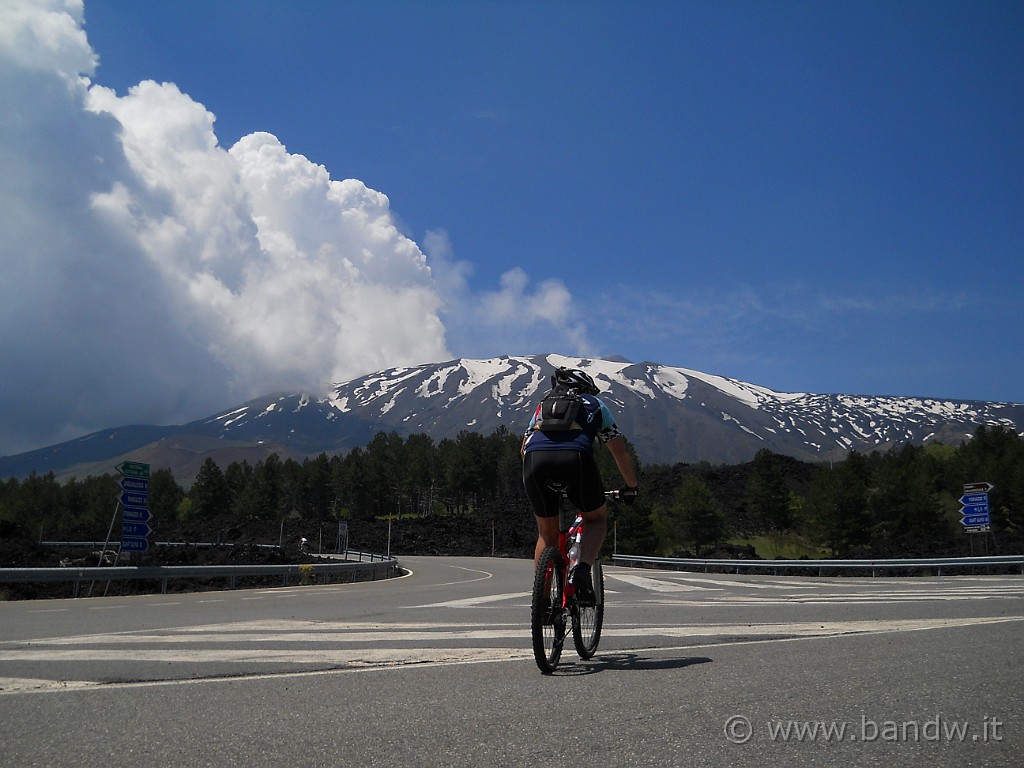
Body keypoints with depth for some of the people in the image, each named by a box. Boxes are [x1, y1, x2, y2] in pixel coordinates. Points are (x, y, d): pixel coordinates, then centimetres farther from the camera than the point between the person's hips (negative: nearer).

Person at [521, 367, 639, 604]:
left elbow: (525, 448, 35)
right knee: (597, 519, 23)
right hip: (576, 459, -2)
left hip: (535, 460, 3)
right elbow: (620, 451, 28)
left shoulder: (543, 405, 37)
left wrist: (538, 483, 49)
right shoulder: (595, 404, 30)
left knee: (547, 535, 23)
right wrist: (631, 486, 41)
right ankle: (582, 569, -2)